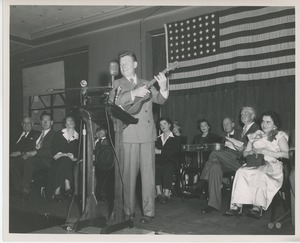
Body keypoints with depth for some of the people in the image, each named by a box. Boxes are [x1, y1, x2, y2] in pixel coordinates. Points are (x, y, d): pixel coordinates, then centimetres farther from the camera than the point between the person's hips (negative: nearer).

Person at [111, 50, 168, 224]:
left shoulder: (146, 84, 18)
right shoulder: (117, 84, 9)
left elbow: (160, 100, 7)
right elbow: (114, 102, -9)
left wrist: (163, 87, -14)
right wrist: (134, 93, -24)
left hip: (147, 134, 2)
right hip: (128, 135, -2)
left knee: (148, 174, 0)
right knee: (128, 174, 0)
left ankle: (148, 212, 6)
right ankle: (129, 211, 12)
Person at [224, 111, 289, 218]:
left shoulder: (280, 136, 10)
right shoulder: (255, 135, 24)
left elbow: (286, 154, -6)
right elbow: (244, 153, 22)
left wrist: (265, 151, -12)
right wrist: (252, 151, -2)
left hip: (272, 165, -4)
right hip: (255, 164, 4)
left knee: (259, 173, -38)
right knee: (241, 172, -29)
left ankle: (258, 207, -38)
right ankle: (237, 205, -33)